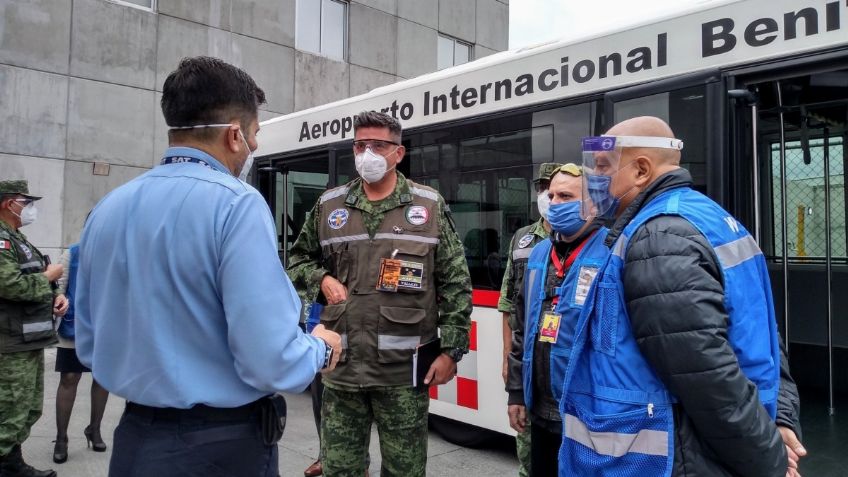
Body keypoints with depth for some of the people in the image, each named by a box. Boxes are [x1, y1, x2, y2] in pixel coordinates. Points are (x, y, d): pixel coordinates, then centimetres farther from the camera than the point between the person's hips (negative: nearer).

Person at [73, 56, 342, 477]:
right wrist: (321, 349, -4)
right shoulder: (236, 204, -19)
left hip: (135, 440, 6)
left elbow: (89, 348, 11)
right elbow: (269, 363, -25)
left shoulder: (107, 209, 3)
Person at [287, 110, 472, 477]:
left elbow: (455, 284, 0)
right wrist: (322, 280, 0)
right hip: (342, 366, 3)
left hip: (405, 369, -2)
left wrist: (451, 350, -4)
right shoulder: (329, 206, 7)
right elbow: (300, 258, 22)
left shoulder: (430, 206, 0)